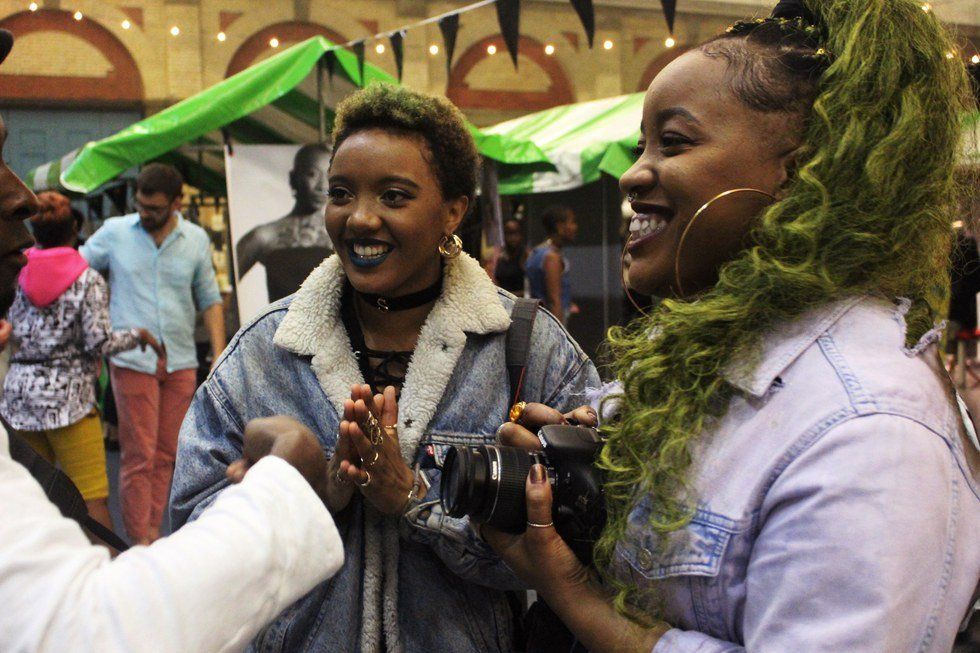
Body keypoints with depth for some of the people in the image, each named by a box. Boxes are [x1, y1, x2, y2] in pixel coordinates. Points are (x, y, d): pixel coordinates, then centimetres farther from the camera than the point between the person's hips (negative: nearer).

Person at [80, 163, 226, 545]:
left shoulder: (196, 239, 6)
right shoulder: (114, 232, 1)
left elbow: (209, 300, 10)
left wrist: (219, 356, 3)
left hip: (181, 362, 2)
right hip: (132, 361, -2)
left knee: (166, 454, 8)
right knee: (139, 456, -2)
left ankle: (153, 534, 20)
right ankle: (139, 541, 8)